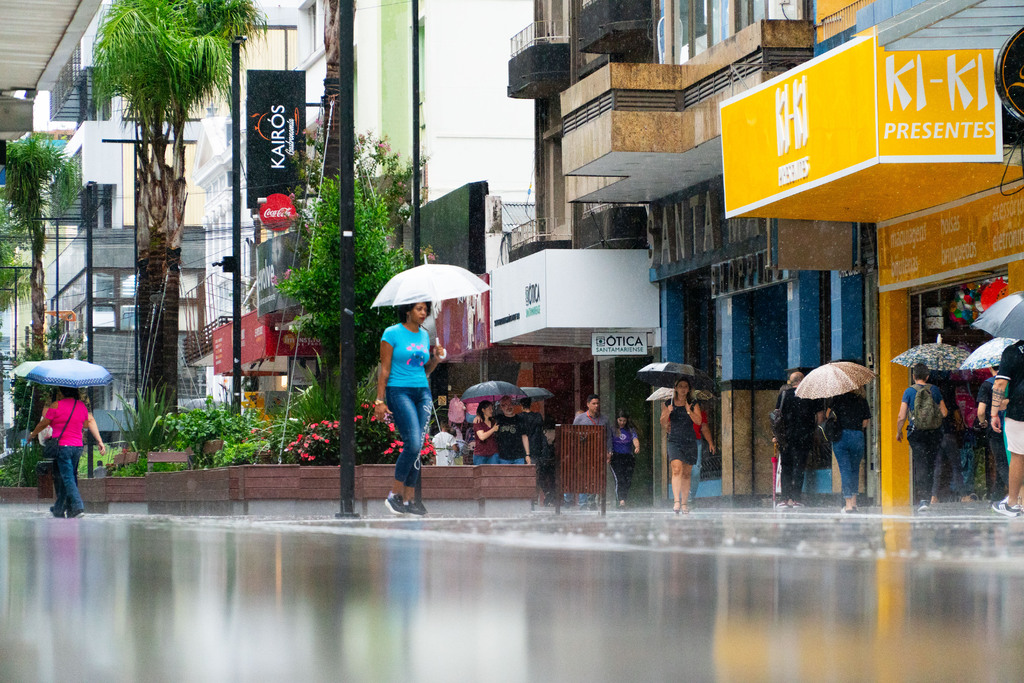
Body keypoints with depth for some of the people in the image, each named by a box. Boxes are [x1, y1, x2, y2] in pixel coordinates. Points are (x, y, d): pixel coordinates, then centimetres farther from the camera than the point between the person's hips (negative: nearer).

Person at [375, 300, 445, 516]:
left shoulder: (424, 335, 14)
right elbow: (384, 370, -5)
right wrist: (380, 401, -9)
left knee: (417, 446, -1)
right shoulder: (392, 334, -4)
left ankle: (409, 499, 3)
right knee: (413, 443, -19)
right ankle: (394, 495, -7)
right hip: (399, 391, -6)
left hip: (423, 393, 6)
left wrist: (436, 359, 1)